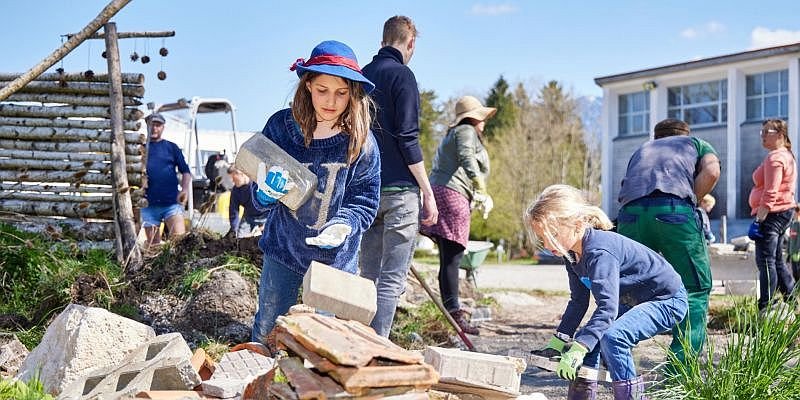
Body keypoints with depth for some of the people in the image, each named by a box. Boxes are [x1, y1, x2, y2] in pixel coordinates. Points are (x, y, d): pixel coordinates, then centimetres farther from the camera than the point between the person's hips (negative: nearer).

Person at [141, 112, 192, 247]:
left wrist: (185, 189, -8)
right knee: (153, 245, 6)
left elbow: (185, 171, 8)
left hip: (171, 202, -1)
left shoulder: (171, 147, 10)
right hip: (149, 205, 1)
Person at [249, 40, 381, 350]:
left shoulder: (361, 142, -11)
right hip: (282, 247, 1)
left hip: (334, 257, -1)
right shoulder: (281, 126, -9)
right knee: (266, 334, 9)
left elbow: (365, 202, -8)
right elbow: (259, 199, -5)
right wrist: (266, 193, -28)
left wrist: (343, 225, -28)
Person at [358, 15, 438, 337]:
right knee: (392, 279, -6)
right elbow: (407, 139, -14)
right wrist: (428, 192, -10)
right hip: (399, 190, -7)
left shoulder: (362, 76, 14)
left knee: (369, 275, 13)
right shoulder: (401, 75, -8)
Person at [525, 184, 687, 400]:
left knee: (612, 337, -28)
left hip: (667, 301, -10)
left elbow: (607, 308, -40)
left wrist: (577, 349, -46)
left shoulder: (599, 252, -32)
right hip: (630, 302, 10)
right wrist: (560, 339, -1)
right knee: (587, 337, 1)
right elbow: (578, 301, 7)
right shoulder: (572, 253, -3)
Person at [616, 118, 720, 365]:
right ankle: (679, 368, -2)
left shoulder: (640, 151, 40)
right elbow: (711, 172, 7)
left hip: (631, 212, 3)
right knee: (695, 288, 7)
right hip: (674, 209, -3)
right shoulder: (696, 144, 30)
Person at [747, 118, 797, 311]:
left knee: (766, 262, -14)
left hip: (772, 214, -11)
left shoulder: (775, 157, -13)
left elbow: (770, 193, -20)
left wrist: (759, 219, -23)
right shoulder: (787, 155, 21)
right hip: (784, 211, 11)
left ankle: (765, 307, -18)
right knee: (777, 261, 18)